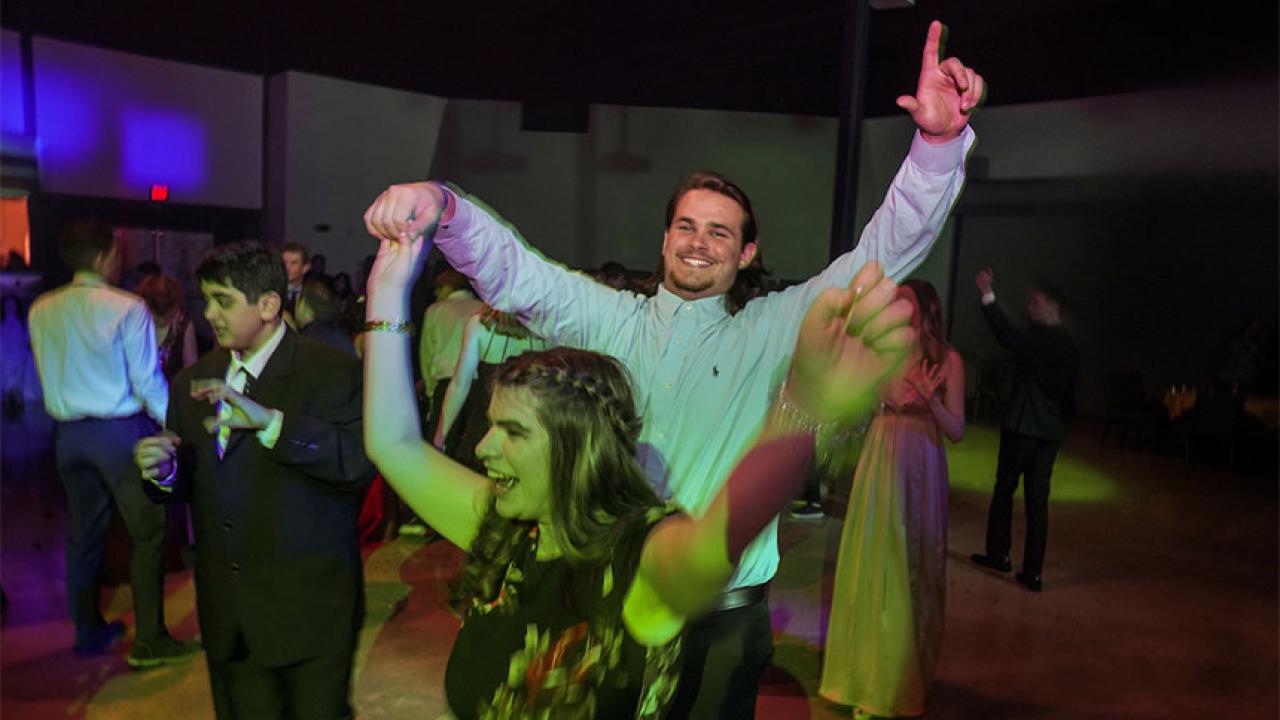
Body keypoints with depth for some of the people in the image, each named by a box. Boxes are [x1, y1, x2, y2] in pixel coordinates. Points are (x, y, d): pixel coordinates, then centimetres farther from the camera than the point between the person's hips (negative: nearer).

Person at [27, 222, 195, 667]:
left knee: (83, 532, 17)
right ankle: (149, 642, 4)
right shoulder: (127, 308, -14)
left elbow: (47, 375, 9)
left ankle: (88, 630, 30)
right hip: (121, 431, -6)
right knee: (147, 533, 2)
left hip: (68, 432, 6)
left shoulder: (41, 310, 3)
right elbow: (148, 381, -14)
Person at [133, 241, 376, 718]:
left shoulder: (333, 371, -12)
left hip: (309, 609, -5)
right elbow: (191, 484, 13)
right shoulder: (192, 382, 7)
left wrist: (269, 421, -32)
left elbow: (362, 462, -26)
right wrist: (166, 472, -10)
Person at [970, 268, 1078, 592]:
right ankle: (1032, 572, 9)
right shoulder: (1069, 347, 12)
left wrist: (987, 294, -31)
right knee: (1038, 500, 7)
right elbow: (1069, 392, 16)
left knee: (1004, 488, 9)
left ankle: (998, 554, 18)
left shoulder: (1037, 337, -10)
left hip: (1022, 425, -6)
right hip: (1052, 431, 6)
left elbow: (1007, 334, -30)